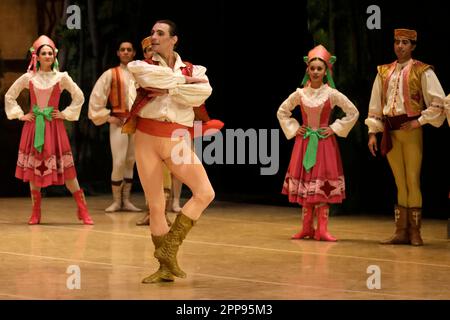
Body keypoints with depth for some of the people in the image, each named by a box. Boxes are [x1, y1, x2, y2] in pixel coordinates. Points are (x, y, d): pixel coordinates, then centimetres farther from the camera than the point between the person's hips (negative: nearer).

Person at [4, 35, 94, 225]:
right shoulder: (28, 78, 4)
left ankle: (83, 211, -2)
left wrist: (66, 114, 2)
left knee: (66, 169, -6)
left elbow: (79, 97, 9)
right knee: (33, 168, 3)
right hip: (33, 126, 2)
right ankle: (35, 213, 11)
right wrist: (20, 115, 5)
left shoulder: (61, 77, 1)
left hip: (54, 126, -2)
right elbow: (9, 96, 14)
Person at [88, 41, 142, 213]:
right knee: (119, 163, -10)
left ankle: (126, 200, 13)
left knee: (130, 163, 7)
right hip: (119, 122, -3)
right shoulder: (111, 74, 2)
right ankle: (116, 201, 0)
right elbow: (96, 97, 1)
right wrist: (106, 117, -3)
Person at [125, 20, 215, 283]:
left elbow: (202, 93, -11)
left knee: (206, 193, -16)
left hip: (177, 141, 1)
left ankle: (170, 248, -4)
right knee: (156, 205, 0)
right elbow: (144, 74, -15)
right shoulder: (143, 65, 10)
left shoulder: (193, 70, 10)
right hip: (146, 138, 0)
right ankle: (165, 267, 10)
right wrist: (183, 80, -9)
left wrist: (167, 89, -14)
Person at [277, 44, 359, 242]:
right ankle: (307, 229, 10)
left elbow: (353, 113, 1)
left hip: (324, 143, -2)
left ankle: (322, 230, -3)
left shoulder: (332, 94, -4)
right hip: (304, 142, 2)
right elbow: (282, 112, 15)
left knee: (322, 185, -5)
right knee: (304, 182, 2)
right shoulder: (300, 94, 2)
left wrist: (335, 129, -4)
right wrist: (293, 129, 4)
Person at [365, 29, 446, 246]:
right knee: (400, 183, 9)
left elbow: (439, 102, -5)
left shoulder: (422, 71, -1)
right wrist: (372, 132, 7)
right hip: (389, 131, 4)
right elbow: (375, 104, 14)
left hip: (411, 130, -4)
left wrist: (420, 121, -10)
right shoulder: (384, 72, 12)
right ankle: (401, 232, 11)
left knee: (413, 180, -5)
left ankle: (415, 232, 0)